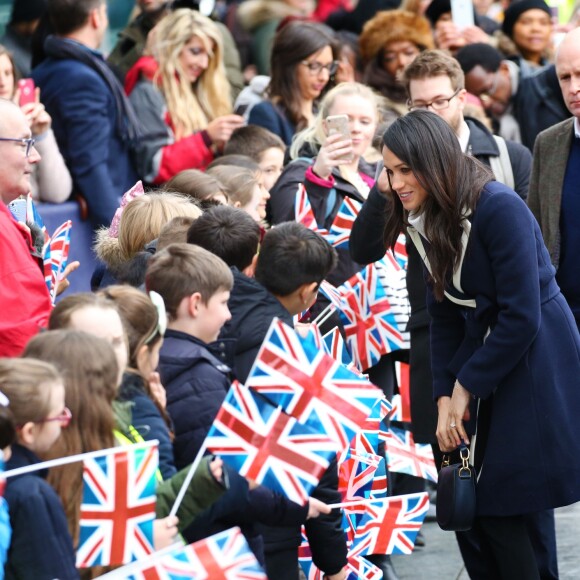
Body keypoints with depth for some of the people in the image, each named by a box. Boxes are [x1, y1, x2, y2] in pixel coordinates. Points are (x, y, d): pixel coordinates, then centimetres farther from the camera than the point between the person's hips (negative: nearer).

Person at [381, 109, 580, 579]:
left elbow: (521, 316, -21)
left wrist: (466, 387, -12)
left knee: (500, 508, -7)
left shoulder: (499, 209, -20)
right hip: (486, 355, 7)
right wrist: (445, 397, -5)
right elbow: (445, 315, 5)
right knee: (468, 503, 3)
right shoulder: (426, 219, 3)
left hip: (535, 361, -7)